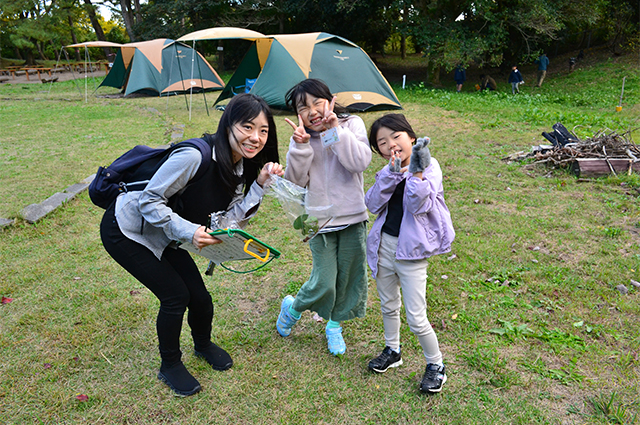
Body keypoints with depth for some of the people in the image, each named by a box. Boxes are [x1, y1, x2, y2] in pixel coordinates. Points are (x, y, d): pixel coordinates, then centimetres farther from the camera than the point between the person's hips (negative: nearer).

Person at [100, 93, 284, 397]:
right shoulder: (195, 156, -33)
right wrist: (189, 231, -37)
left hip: (162, 236, 7)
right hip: (125, 230, -7)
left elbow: (230, 219, -13)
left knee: (200, 297, 4)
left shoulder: (240, 169, -7)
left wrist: (260, 184, -22)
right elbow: (148, 201, -27)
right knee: (175, 295, -9)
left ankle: (203, 345, 37)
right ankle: (170, 366, 18)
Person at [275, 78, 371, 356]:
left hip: (353, 217, 1)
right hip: (320, 219, -1)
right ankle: (293, 308, 28)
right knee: (324, 282, -4)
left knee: (349, 276, 12)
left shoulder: (352, 125, -4)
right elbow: (296, 180, -8)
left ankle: (334, 325, 36)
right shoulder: (302, 136, -1)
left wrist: (335, 131, -26)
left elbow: (360, 162, -20)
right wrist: (300, 146, -21)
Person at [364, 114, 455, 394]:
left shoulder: (429, 167, -11)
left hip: (411, 251, -5)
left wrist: (417, 172, -35)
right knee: (388, 306, 22)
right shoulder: (388, 171, 5)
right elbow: (372, 204, -10)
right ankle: (392, 351, 45)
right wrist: (391, 173, -20)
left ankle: (436, 365, 24)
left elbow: (419, 207, -25)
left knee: (416, 319, 0)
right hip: (384, 245, 6)